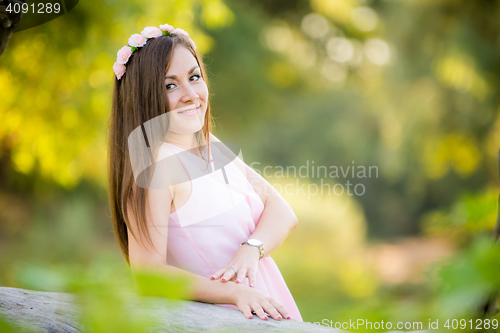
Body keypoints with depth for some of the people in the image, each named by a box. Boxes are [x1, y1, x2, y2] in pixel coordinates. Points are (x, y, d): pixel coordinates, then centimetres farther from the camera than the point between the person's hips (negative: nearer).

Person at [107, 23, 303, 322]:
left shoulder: (212, 147, 10)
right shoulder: (155, 164, -13)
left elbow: (282, 212, 6)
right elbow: (148, 272, -18)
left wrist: (251, 250, -14)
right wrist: (236, 291, -26)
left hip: (271, 313, 7)